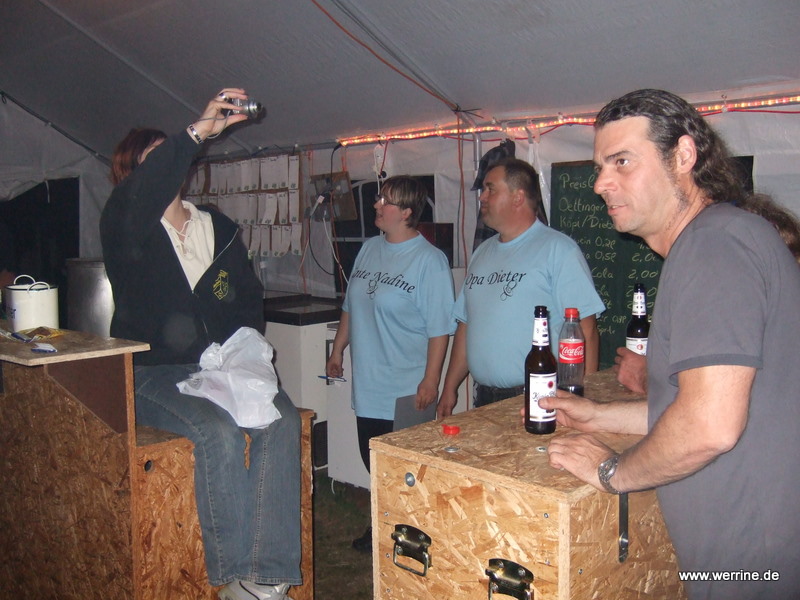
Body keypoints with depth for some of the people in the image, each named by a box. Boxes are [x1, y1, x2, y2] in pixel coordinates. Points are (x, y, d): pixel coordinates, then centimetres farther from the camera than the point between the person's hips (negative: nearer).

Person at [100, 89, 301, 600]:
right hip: (151, 376, -4)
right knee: (220, 432, -31)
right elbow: (142, 194, -24)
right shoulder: (125, 227, 1)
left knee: (282, 420, -24)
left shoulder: (221, 229, 16)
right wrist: (197, 133, -29)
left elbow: (250, 298, 20)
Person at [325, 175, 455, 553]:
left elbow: (440, 328, -15)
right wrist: (337, 350, 19)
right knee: (374, 462, 17)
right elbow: (350, 307, 19)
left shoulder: (429, 260, -12)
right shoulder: (369, 249, 9)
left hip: (407, 391, -7)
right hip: (368, 384, 7)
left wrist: (431, 380, -18)